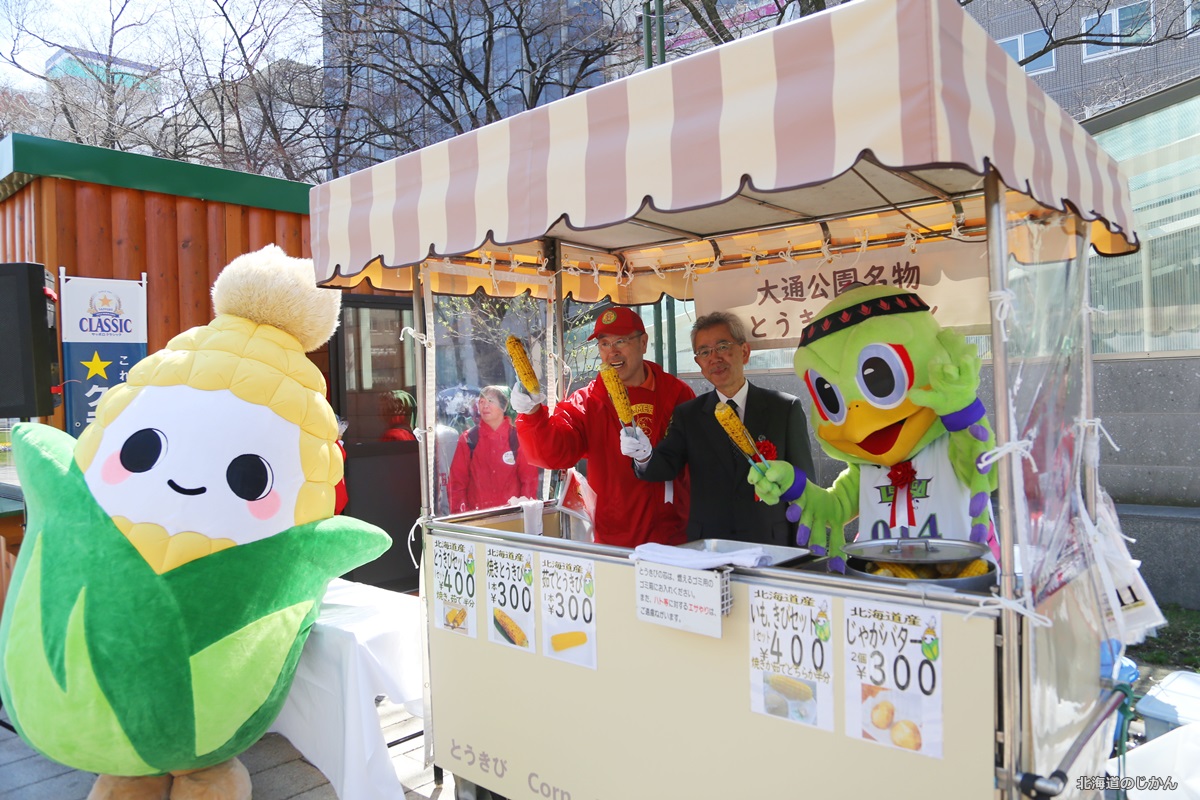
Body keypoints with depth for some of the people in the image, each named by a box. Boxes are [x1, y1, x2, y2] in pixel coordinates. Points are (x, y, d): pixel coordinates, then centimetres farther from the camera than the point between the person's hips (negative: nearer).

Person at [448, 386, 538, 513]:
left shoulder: (518, 438, 6)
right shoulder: (468, 439, 7)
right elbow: (458, 480, 5)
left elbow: (529, 479, 5)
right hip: (477, 514, 0)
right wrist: (460, 515, -5)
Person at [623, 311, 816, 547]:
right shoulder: (687, 415, 9)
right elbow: (667, 466, -2)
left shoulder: (786, 409, 3)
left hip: (770, 546, -2)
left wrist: (801, 554, 0)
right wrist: (644, 456, -24)